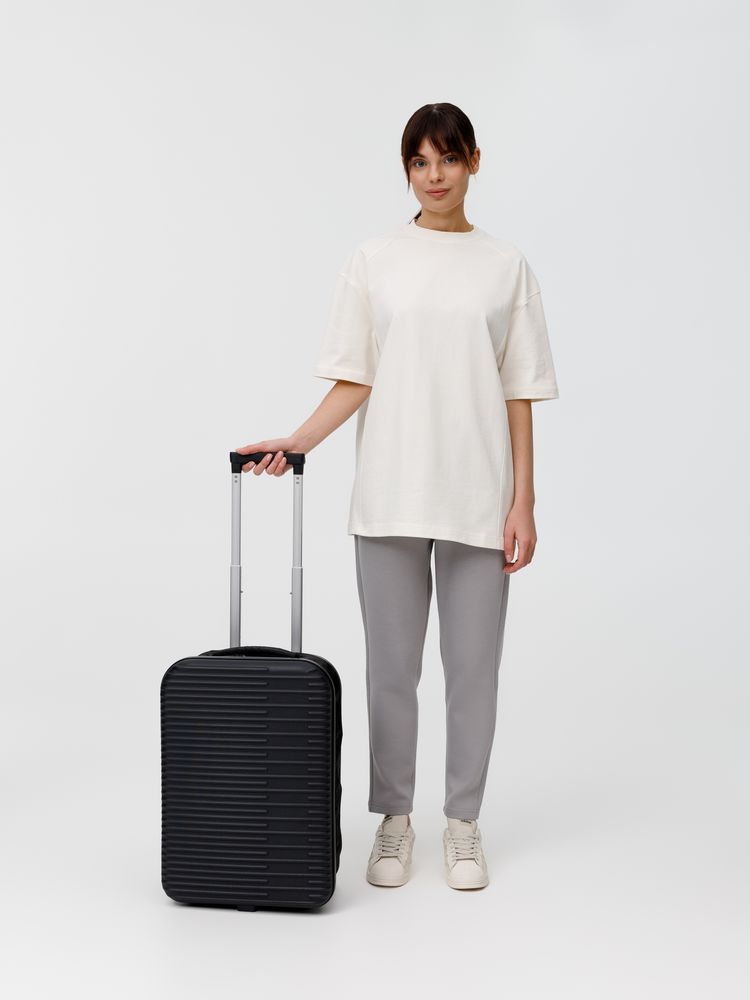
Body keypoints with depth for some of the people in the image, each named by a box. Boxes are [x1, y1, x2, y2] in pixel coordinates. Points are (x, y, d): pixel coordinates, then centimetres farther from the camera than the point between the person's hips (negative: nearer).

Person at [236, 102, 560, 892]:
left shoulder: (506, 267, 6)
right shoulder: (372, 260, 4)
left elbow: (519, 395, 3)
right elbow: (354, 381, 1)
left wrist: (523, 502, -3)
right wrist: (297, 443, -14)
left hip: (477, 498, 0)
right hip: (391, 495, 0)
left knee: (472, 668, 7)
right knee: (391, 667, 7)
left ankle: (463, 824, 23)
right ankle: (393, 819, 24)